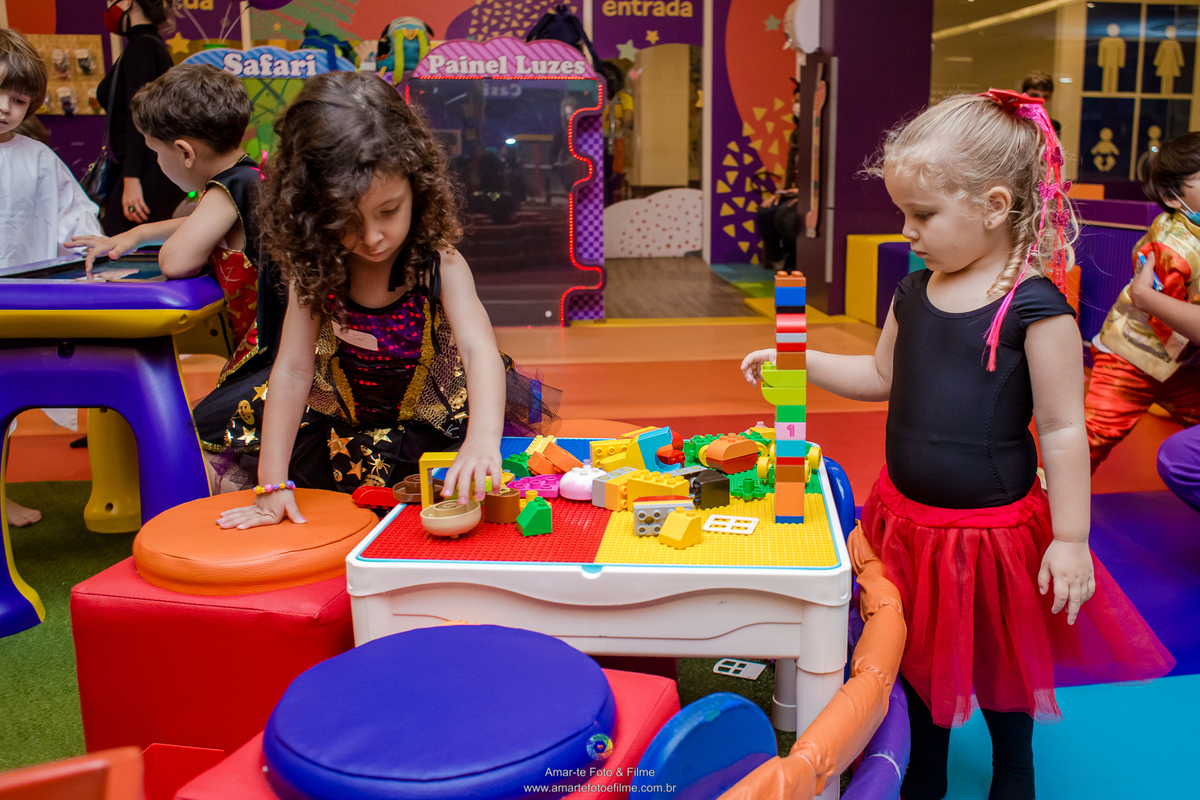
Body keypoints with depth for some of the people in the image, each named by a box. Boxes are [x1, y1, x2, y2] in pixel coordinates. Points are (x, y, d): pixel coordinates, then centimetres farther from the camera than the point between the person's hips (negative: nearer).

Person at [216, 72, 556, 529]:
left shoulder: (438, 265, -25)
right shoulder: (315, 270, -18)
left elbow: (479, 349, -39)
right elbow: (293, 370, -20)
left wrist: (483, 439, -59)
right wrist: (273, 484, -27)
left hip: (433, 428, -1)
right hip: (339, 427, 1)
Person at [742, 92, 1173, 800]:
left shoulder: (1036, 308, -18)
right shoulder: (913, 294, 0)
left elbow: (1062, 429, -15)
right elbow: (882, 377, 15)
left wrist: (1070, 540, -13)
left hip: (994, 527, -5)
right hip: (909, 517, 6)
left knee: (1001, 668, 16)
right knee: (919, 658, 21)